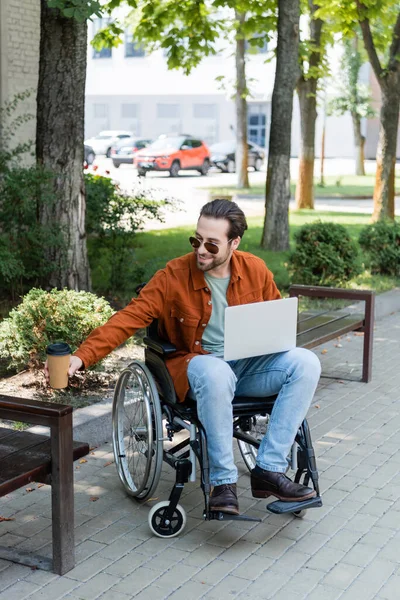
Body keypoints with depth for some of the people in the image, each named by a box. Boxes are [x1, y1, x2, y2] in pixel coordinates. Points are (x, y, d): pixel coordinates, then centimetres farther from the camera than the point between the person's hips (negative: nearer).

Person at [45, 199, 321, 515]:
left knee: (306, 362, -21)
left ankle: (270, 469, -19)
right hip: (196, 363, -4)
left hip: (250, 364, 4)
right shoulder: (174, 275, -10)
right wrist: (82, 356, -29)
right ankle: (223, 483, -27)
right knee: (216, 373, -40)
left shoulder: (255, 269, 1)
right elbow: (129, 318, -16)